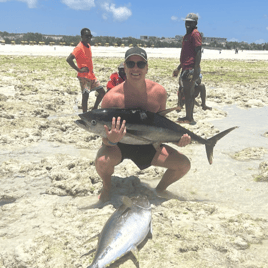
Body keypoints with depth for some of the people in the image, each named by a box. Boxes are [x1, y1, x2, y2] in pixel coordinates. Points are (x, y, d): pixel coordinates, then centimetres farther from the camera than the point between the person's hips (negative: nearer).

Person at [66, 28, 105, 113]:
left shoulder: (88, 46, 12)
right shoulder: (79, 47, -14)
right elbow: (68, 59, -25)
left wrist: (91, 70, 14)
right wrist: (79, 70, -20)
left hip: (91, 75, 9)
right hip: (84, 76, -9)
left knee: (102, 92, 11)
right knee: (85, 96, -7)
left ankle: (94, 109, 25)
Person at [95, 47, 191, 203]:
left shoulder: (159, 92, -11)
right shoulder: (112, 98, -22)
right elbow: (105, 139, -17)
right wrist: (111, 140, -41)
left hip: (147, 144, 3)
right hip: (118, 144, -3)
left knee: (184, 165, -10)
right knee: (102, 161, -36)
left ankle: (160, 190, 21)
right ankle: (107, 188, 3)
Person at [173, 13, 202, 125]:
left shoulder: (195, 34, -9)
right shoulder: (187, 35, 21)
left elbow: (198, 53, -18)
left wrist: (195, 70, -24)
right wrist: (178, 68, 29)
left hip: (191, 69, -10)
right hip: (186, 68, 10)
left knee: (188, 93, -7)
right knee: (189, 93, 12)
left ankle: (189, 119, -1)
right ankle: (189, 117, 19)